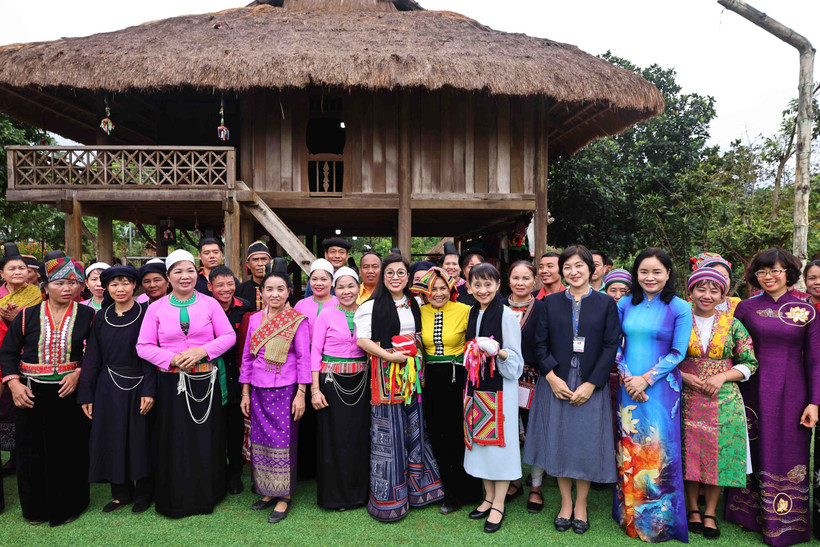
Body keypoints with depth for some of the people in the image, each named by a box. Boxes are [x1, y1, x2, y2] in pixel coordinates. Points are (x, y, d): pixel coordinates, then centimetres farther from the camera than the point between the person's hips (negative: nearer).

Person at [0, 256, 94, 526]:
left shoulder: (87, 315, -1)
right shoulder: (28, 316, 1)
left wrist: (79, 372, -11)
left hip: (69, 391, -1)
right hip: (31, 393, 1)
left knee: (68, 450, 5)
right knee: (33, 450, 9)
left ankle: (67, 505, 24)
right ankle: (36, 506, 29)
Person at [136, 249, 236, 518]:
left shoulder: (209, 303, 4)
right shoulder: (156, 308, 3)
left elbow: (229, 336, 1)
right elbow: (143, 346, 0)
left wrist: (202, 351, -14)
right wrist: (172, 358, -15)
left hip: (206, 382, 0)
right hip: (171, 383, 0)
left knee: (206, 438, 6)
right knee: (174, 441, 5)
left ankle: (206, 494, 24)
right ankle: (176, 500, 21)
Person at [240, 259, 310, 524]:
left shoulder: (298, 320, -6)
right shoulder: (255, 319, 6)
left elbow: (303, 358, -6)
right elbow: (247, 357, 11)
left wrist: (301, 393, -10)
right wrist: (245, 393, 9)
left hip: (285, 390, -4)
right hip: (259, 390, 4)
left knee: (283, 441, -1)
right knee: (260, 440, 10)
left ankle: (284, 497, 14)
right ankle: (267, 491, 26)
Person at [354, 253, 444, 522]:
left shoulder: (413, 304, 13)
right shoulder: (372, 305, -5)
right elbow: (362, 339, -13)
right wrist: (390, 355, -18)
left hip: (410, 374, 6)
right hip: (385, 374, -5)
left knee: (414, 428, 11)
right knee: (388, 432, 0)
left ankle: (416, 487, 27)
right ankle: (388, 499, 13)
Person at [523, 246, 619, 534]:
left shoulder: (606, 303, 2)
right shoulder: (550, 302, 5)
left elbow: (611, 346, -4)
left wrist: (591, 384, -12)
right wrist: (551, 377, -12)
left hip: (590, 385, -1)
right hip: (556, 383, 1)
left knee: (587, 443, 5)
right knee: (559, 441, 7)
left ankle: (581, 505, 24)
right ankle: (566, 503, 24)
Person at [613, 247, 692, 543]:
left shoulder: (679, 308, -4)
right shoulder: (625, 304, 5)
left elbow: (678, 352, -7)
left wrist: (646, 379, -14)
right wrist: (626, 375, -7)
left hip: (661, 387, -3)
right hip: (628, 386, 3)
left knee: (657, 450, 2)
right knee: (629, 449, 9)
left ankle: (659, 521, 21)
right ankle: (630, 515, 26)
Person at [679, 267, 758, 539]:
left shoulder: (733, 325, 3)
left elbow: (749, 364, 4)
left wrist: (721, 377, -10)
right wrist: (684, 376, -11)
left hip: (723, 400, 1)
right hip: (686, 399, -1)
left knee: (718, 454, 3)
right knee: (689, 453, 3)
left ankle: (710, 513, 18)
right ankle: (693, 510, 20)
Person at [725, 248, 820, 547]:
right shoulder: (746, 308, 2)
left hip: (791, 393, 0)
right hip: (754, 392, 1)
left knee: (788, 457, 7)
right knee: (754, 453, 10)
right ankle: (749, 514, 27)